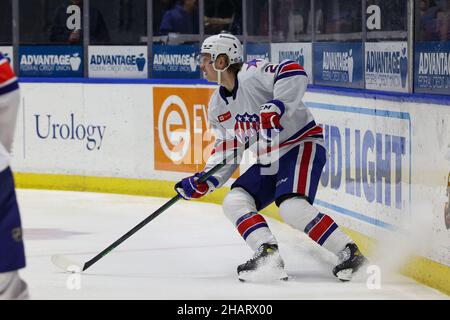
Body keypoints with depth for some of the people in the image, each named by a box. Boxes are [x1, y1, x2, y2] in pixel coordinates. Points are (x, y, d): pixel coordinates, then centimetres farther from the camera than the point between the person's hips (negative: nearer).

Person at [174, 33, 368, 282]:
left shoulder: (253, 74, -16)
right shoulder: (217, 106, 11)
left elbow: (294, 74, -31)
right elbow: (226, 150, 14)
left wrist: (277, 106, -41)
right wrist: (205, 181, 1)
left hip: (301, 146, -9)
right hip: (267, 162, 9)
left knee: (292, 207, -28)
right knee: (235, 202, -7)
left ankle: (351, 254, -24)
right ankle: (268, 254, -19)